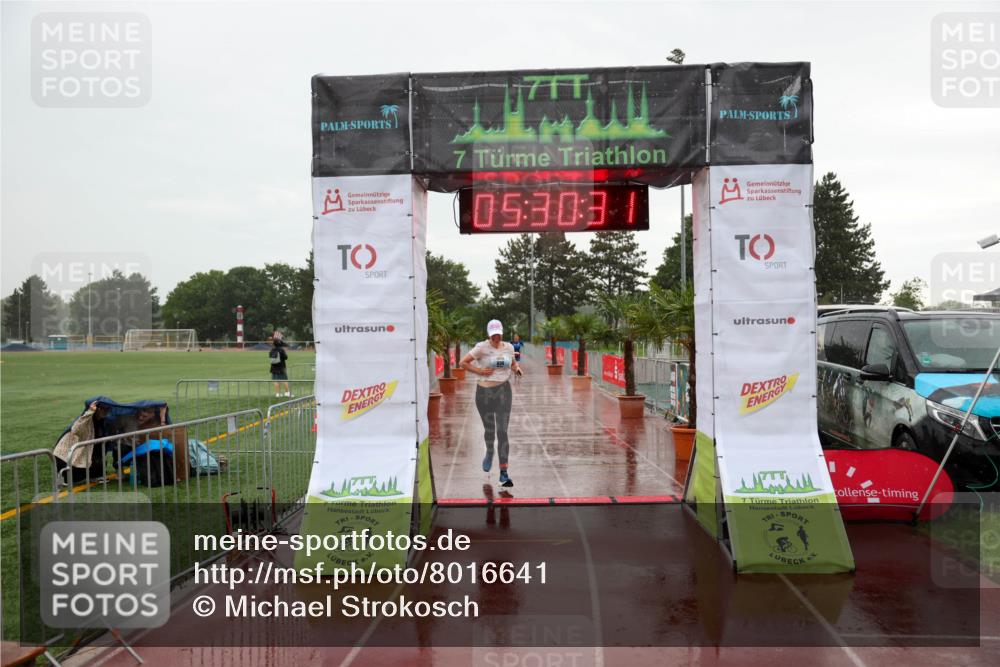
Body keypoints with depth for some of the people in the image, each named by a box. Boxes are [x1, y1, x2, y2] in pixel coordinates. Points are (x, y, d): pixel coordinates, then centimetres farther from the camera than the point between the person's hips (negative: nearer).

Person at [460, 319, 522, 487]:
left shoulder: (509, 347, 6)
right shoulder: (482, 347, -7)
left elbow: (513, 363, 24)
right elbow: (463, 362, -7)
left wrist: (517, 368, 2)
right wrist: (479, 371, -13)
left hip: (503, 391, 2)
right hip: (484, 392, -1)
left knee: (502, 431, -7)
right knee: (489, 430, 11)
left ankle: (504, 474, -6)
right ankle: (489, 453, 48)